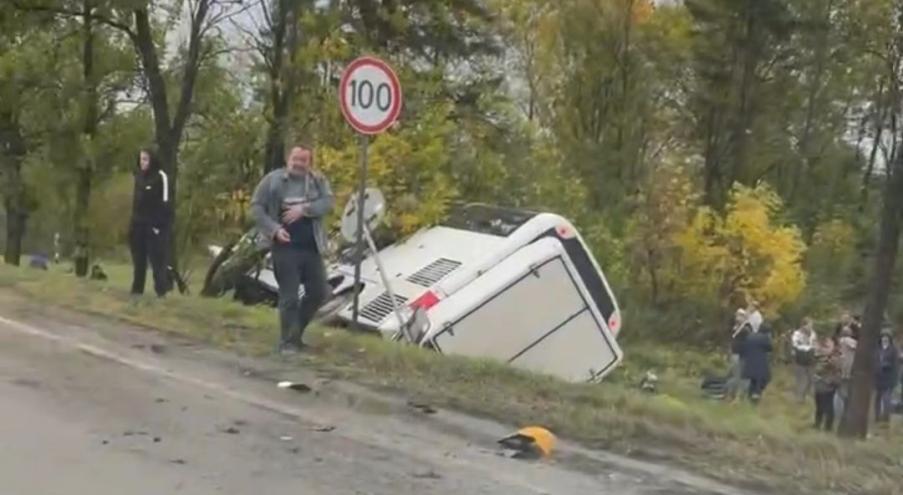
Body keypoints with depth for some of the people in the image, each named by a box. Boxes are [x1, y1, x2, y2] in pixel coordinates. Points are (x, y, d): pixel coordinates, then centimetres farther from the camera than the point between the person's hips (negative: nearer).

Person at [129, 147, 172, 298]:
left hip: (154, 223, -7)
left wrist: (160, 222, -17)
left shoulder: (160, 176, -9)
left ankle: (161, 288, 1)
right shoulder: (138, 175, 12)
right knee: (138, 258, 11)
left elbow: (164, 201, -12)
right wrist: (133, 219, 15)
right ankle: (137, 288, 17)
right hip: (138, 222, 7)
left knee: (157, 257, -5)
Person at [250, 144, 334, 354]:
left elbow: (329, 202, -8)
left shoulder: (318, 180, 6)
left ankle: (296, 331, 29)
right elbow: (256, 206, -1)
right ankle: (288, 341, 7)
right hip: (285, 248, -4)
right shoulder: (273, 180, -1)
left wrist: (304, 209, -21)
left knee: (318, 292, 10)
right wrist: (274, 228, -13)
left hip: (311, 248, 4)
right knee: (289, 296, -3)